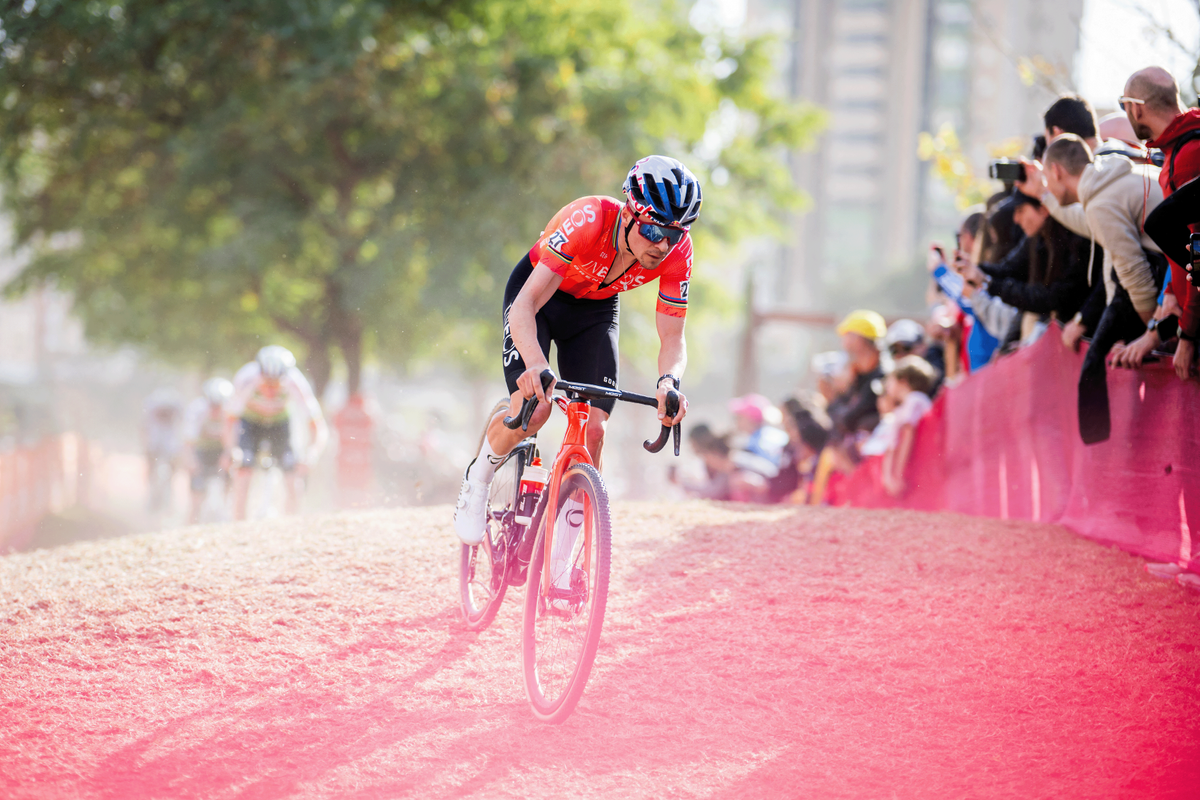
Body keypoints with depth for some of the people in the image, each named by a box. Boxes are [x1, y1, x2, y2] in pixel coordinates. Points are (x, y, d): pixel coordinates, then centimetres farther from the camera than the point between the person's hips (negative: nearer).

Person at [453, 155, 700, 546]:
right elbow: (525, 306, -43)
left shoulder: (677, 252, -27)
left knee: (593, 430, -13)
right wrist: (536, 365, -61)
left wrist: (669, 381, -46)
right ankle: (476, 484, 7)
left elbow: (672, 339, -23)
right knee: (533, 409, -25)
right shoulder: (587, 220, -39)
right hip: (538, 293, -3)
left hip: (595, 309, 3)